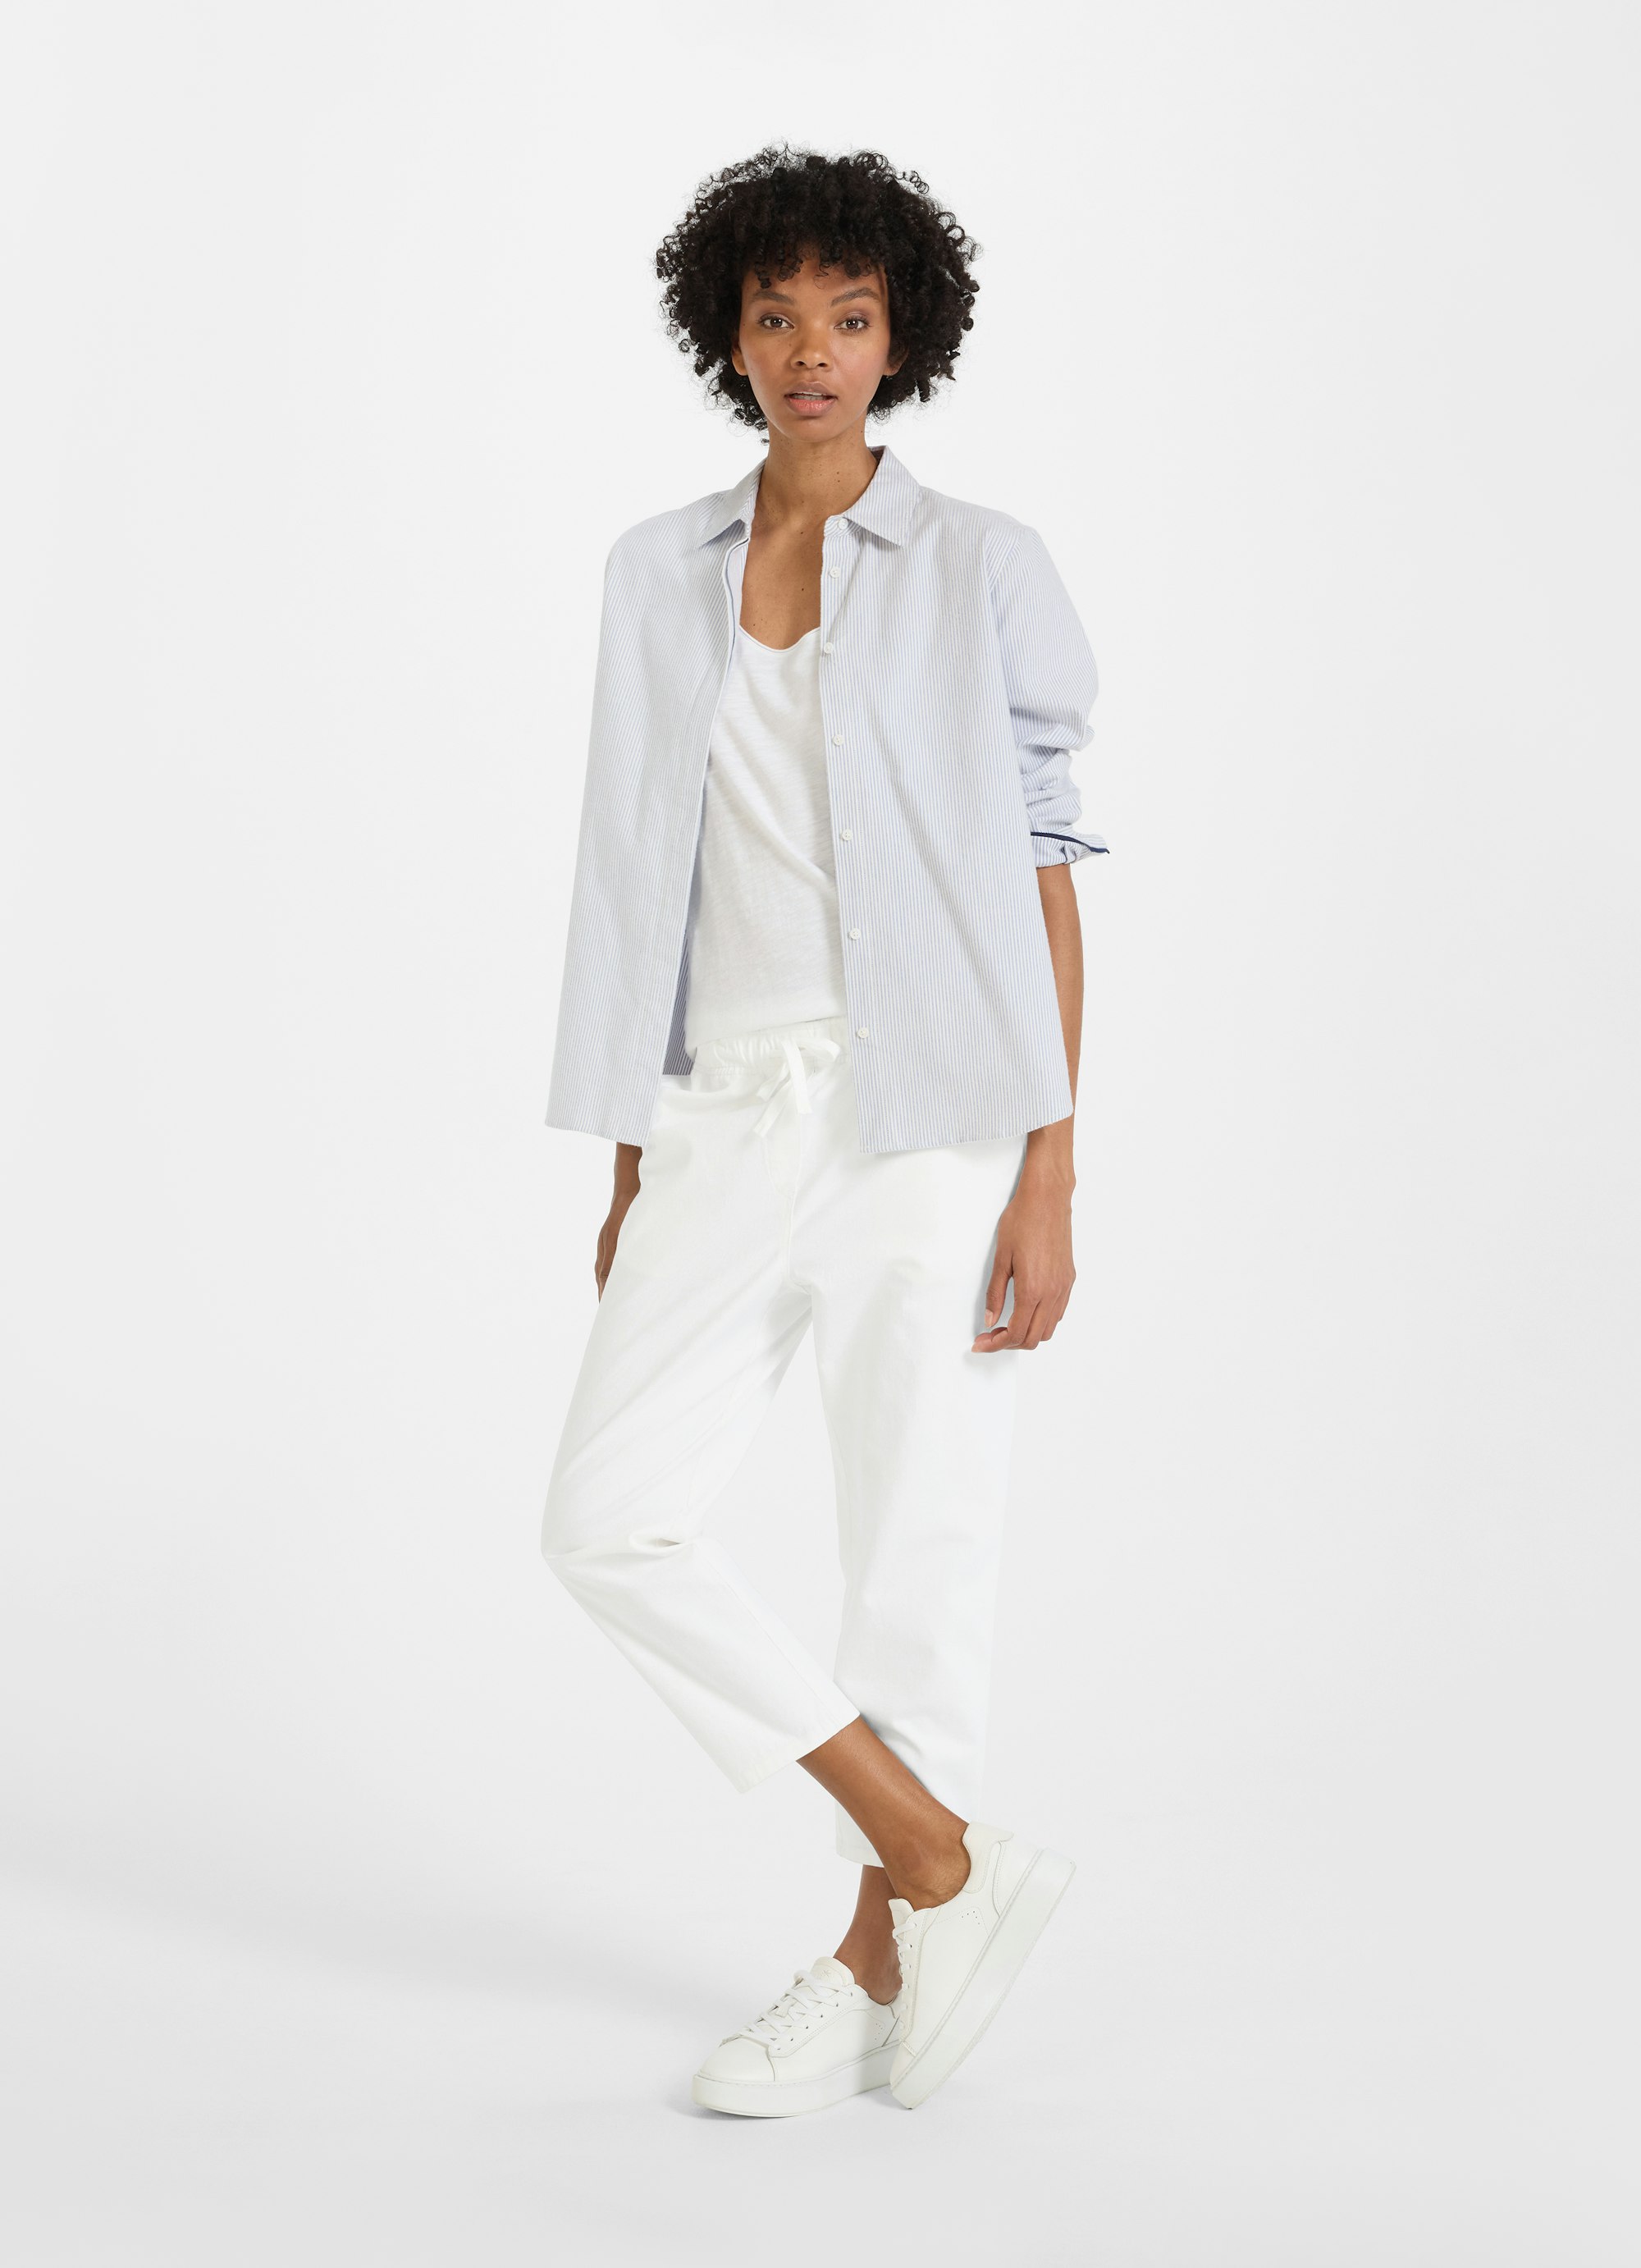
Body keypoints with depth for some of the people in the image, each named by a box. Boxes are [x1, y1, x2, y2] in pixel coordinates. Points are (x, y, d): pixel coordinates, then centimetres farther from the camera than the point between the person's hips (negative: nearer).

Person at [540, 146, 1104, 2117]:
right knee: (610, 1518, -5)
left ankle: (870, 1966, 18)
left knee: (920, 1544, 1)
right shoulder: (660, 573, 11)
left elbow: (1041, 879, -4)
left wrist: (1048, 1182, -10)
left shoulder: (980, 571, -2)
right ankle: (947, 1867, 6)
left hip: (927, 1108, -4)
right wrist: (628, 1177, 11)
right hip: (731, 1116, 5)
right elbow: (643, 886, 12)